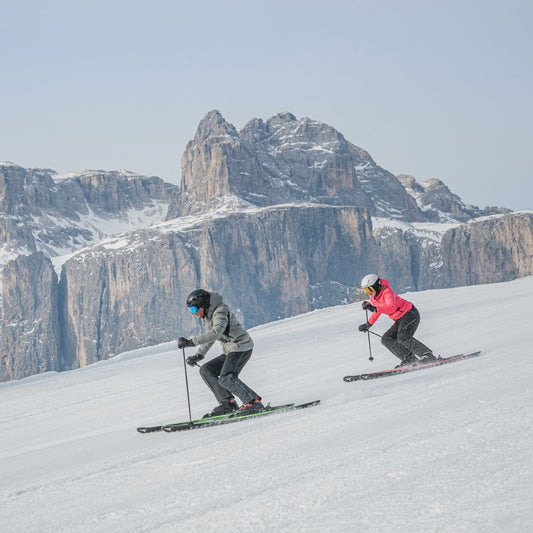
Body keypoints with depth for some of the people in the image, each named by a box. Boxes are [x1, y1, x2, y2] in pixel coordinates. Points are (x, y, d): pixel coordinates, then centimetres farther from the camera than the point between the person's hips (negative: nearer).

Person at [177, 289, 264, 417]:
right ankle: (227, 403, -1)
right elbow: (209, 336, 23)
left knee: (226, 378, -24)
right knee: (206, 370, 5)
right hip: (230, 351, 10)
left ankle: (254, 402, -18)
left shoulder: (220, 311, -18)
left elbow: (215, 333, -32)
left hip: (241, 347, -10)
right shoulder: (206, 316, 12)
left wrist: (191, 342, -37)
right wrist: (199, 355, 11)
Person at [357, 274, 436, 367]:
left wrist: (374, 308, -42)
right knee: (386, 339, 0)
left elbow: (391, 307, -34)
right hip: (400, 320, 10)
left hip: (410, 314, -10)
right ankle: (409, 359, -11)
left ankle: (427, 356, -30)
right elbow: (377, 312, 28)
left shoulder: (387, 292, -18)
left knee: (402, 337, -28)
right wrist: (368, 324, 21)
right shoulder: (374, 299, 10)